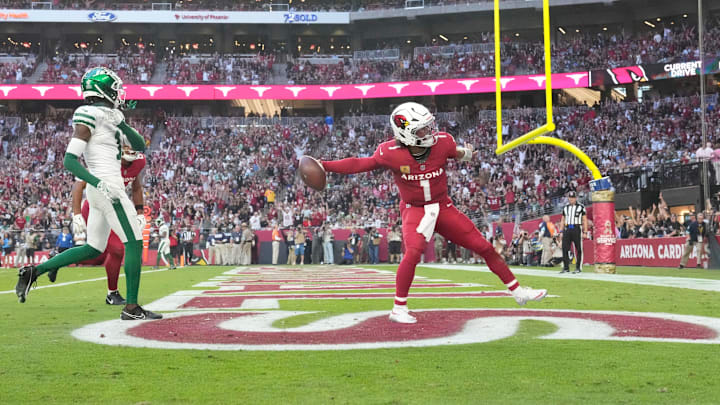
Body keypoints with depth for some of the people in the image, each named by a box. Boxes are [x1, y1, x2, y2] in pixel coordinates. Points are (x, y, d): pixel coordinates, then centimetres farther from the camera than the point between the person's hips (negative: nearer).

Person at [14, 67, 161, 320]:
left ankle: (33, 272, 18)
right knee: (134, 244, -4)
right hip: (108, 190, -10)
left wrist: (122, 125, 0)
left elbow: (140, 146, 16)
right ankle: (131, 308, 0)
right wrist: (97, 181, -26)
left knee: (93, 249, 15)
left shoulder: (110, 119, 15)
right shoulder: (88, 118, -11)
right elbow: (69, 160, -16)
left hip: (101, 193, 10)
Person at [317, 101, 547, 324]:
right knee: (413, 252, -30)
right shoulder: (392, 154, -20)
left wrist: (466, 154, -10)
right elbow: (359, 165, -9)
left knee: (484, 247, 3)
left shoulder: (442, 143, -13)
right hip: (414, 210, -3)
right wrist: (324, 166, -14)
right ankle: (399, 309, -14)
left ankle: (517, 291, 19)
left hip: (443, 207, 4)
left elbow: (456, 153, 11)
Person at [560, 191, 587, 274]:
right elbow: (563, 220, 18)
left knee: (578, 249, 0)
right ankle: (566, 267, 8)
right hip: (567, 229, 4)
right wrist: (561, 231, 11)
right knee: (565, 248, 0)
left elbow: (584, 220, 1)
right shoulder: (565, 207, 14)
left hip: (577, 229, -4)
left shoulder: (581, 207, 1)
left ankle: (578, 268, 5)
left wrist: (585, 232, -5)